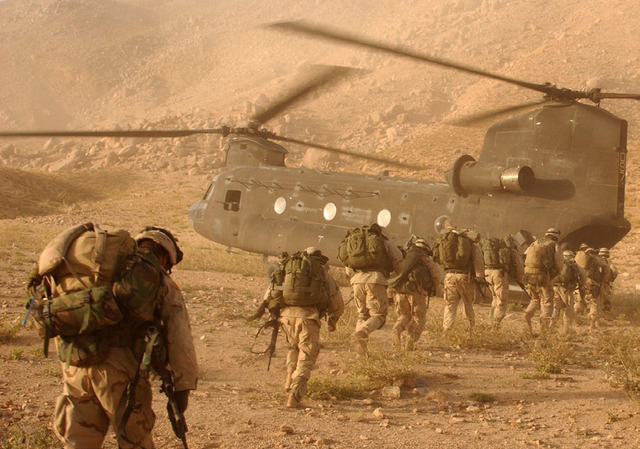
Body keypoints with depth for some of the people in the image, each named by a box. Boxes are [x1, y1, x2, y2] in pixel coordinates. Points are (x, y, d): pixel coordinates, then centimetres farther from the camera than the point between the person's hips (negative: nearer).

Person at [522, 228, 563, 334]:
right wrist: (553, 275, 16)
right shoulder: (555, 246, 8)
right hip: (543, 275, -4)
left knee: (535, 299, 20)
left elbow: (525, 256, 14)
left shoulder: (536, 243, 20)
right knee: (547, 301, 5)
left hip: (529, 273, 4)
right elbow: (559, 264, 0)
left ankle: (527, 315, -2)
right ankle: (544, 324, -5)